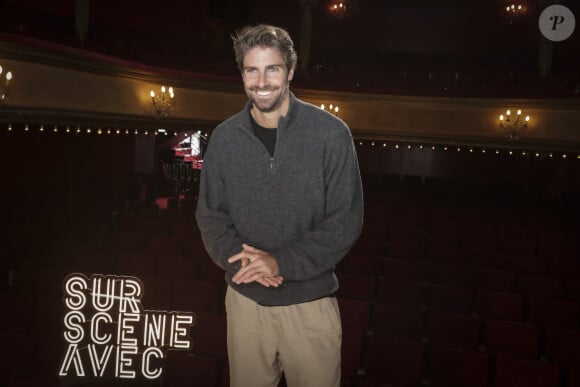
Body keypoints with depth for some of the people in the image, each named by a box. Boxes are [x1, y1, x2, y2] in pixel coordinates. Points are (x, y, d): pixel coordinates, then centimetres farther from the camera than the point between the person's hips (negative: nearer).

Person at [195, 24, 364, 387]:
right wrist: (237, 256, -16)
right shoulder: (224, 138, -2)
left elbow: (346, 220, -11)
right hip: (245, 299, 3)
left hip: (310, 302, -2)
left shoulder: (331, 133, -11)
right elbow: (210, 215, 4)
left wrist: (282, 262, -20)